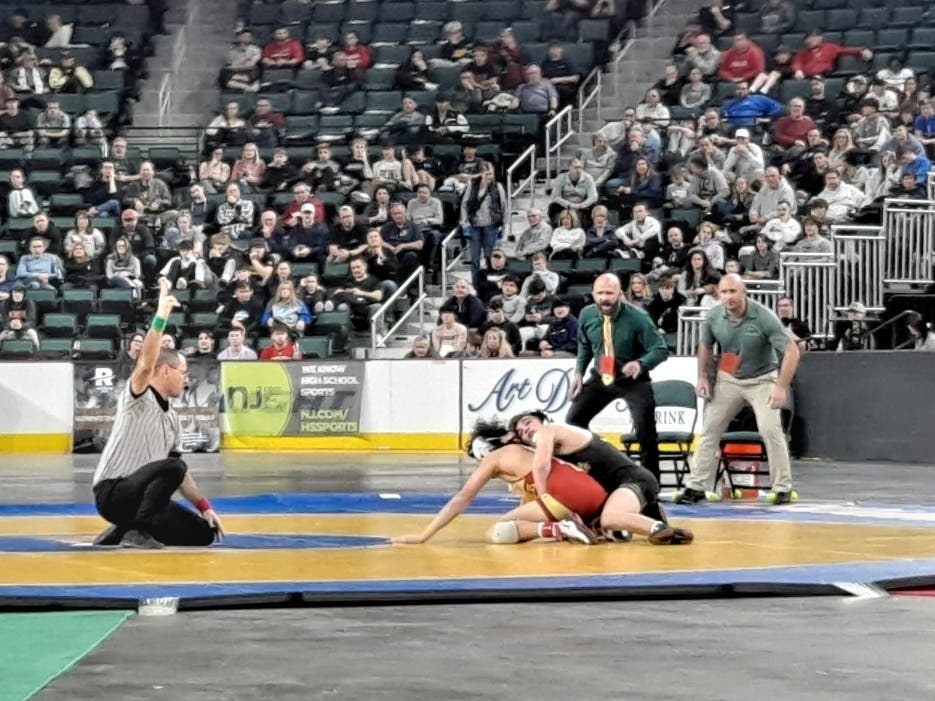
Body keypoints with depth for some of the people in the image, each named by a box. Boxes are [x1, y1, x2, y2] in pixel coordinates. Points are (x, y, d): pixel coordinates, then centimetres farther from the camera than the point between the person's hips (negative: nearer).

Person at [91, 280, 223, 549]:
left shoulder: (171, 417, 18)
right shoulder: (139, 398, -6)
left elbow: (179, 473, 20)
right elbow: (145, 365, -28)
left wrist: (205, 506, 12)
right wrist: (161, 317, -33)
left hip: (142, 495, 9)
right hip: (113, 492, -8)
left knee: (203, 533, 0)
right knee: (172, 466, -32)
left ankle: (125, 530, 9)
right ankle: (136, 530, -23)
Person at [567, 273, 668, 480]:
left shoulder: (637, 318, -23)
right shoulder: (586, 315, -8)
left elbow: (660, 350, -21)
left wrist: (640, 363, -40)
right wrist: (579, 373, 0)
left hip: (634, 381, -4)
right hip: (600, 378, 4)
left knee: (646, 432, -8)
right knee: (573, 420, 2)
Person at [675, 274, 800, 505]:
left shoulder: (763, 317, -23)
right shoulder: (714, 317, -10)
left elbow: (791, 351, -23)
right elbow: (705, 346, 11)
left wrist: (782, 388, -27)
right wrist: (703, 377, 3)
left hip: (762, 380, -4)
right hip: (728, 380, 4)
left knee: (770, 429, -18)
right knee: (710, 429, 2)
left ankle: (783, 488, -6)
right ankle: (696, 486, 9)